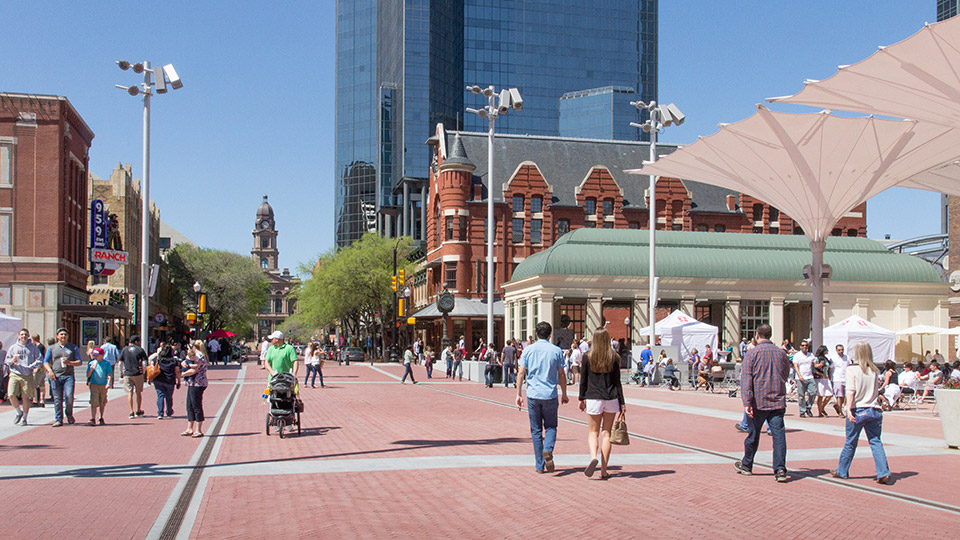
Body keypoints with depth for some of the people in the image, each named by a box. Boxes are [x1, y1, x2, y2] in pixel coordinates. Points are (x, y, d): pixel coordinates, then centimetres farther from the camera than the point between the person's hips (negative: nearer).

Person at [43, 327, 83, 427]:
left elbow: (80, 362, 11)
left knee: (69, 396, -16)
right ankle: (58, 420, 4)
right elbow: (46, 361, 14)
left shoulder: (73, 348, 13)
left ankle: (69, 414, 8)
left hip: (69, 376, -1)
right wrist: (50, 370, -5)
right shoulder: (51, 348, 15)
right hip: (55, 376, 1)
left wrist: (69, 362, -9)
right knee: (57, 399, -2)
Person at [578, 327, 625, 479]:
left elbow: (583, 380, 1)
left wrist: (581, 399, 11)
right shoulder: (614, 358, -2)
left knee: (593, 431, 11)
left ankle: (593, 457, -18)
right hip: (611, 398, 1)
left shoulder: (588, 357, -2)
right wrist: (622, 403, 4)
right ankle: (603, 470, 8)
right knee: (606, 433, 8)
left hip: (593, 398, -1)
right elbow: (617, 382, -1)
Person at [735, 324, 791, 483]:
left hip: (759, 401, -2)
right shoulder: (781, 353, 7)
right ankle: (780, 470, -10)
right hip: (778, 401, 3)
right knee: (779, 434, -1)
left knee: (753, 435, 10)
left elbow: (746, 378, -13)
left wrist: (747, 402, -15)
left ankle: (746, 466, 25)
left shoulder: (753, 353, -6)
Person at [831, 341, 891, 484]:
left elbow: (851, 391, -14)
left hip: (858, 410, -3)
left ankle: (841, 471, 21)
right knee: (876, 442, 4)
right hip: (874, 410, 3)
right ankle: (884, 473, -7)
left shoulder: (852, 368, -7)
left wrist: (849, 409, -17)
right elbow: (877, 390, 12)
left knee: (850, 443, 8)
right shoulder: (874, 370, 5)